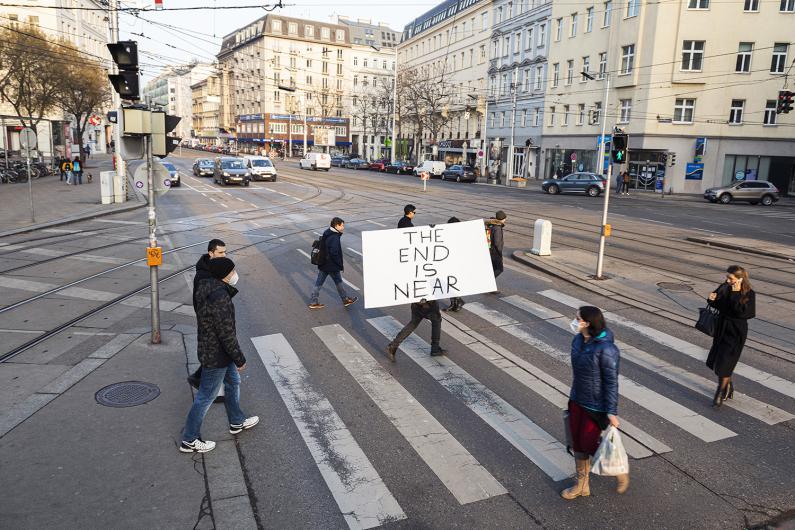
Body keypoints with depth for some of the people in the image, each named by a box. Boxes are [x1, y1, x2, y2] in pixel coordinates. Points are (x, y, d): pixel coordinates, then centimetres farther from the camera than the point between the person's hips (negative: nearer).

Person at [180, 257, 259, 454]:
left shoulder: (209, 288, 0)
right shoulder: (219, 297, -31)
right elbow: (226, 333, -27)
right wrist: (240, 358, -15)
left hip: (210, 347, 10)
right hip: (215, 356, -10)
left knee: (233, 382, 25)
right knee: (206, 396, 5)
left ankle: (237, 422, 45)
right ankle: (189, 440, 22)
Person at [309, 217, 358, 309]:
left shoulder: (326, 234, 8)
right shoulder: (335, 238, -22)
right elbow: (334, 254, -26)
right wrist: (341, 265, -16)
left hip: (323, 264, 8)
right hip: (332, 266, -8)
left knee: (319, 283, 11)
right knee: (338, 282, 9)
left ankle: (313, 302, 16)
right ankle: (346, 300, 26)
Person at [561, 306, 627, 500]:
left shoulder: (606, 349, -25)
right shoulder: (578, 340, -1)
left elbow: (611, 381, -20)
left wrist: (612, 412, -17)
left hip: (596, 406, -7)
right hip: (577, 401, 7)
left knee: (588, 445, 3)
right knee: (577, 443, 14)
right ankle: (581, 486, 32)